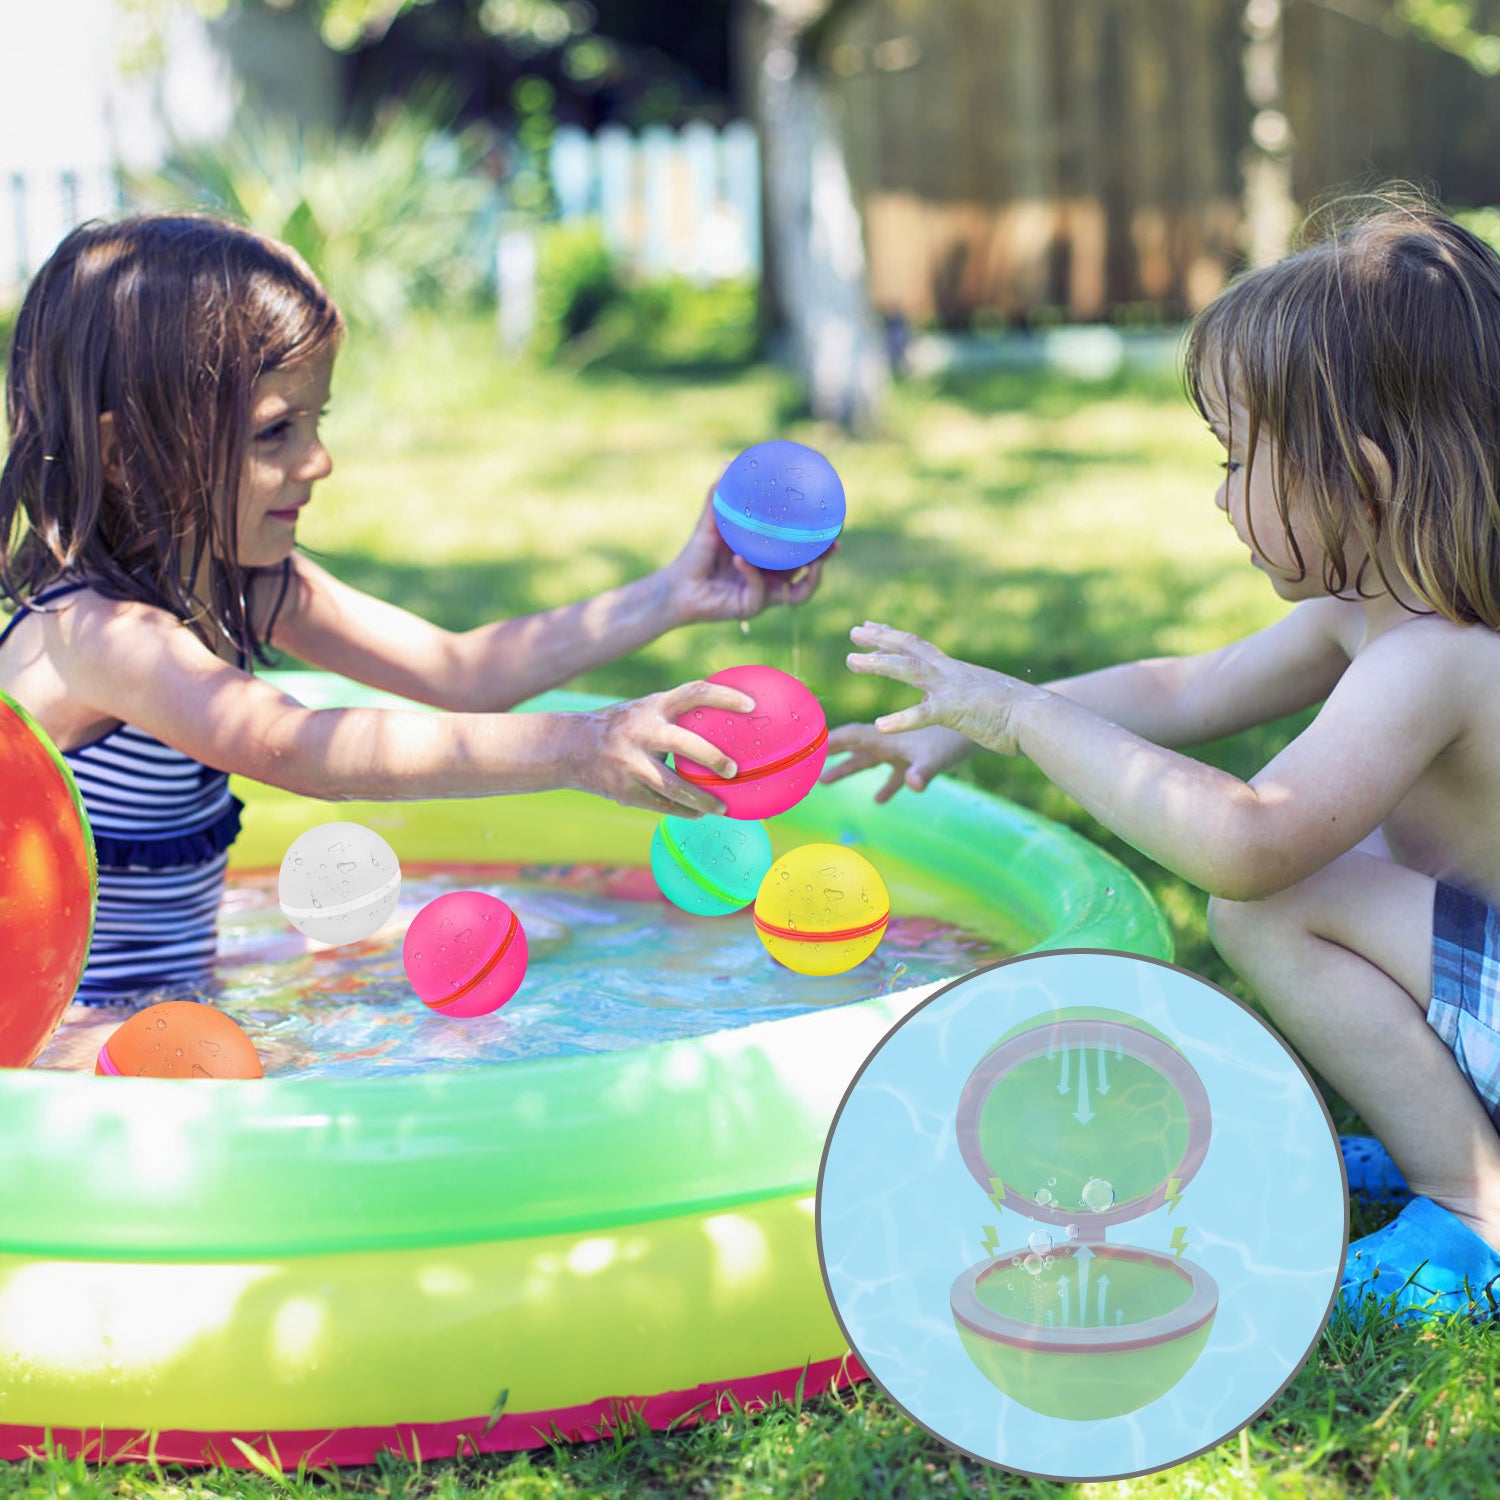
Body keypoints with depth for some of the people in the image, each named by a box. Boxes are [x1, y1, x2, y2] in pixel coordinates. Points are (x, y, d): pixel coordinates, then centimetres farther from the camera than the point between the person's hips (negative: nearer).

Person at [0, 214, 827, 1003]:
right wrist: (577, 748, -46)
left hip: (168, 1023, 9)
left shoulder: (247, 587, 4)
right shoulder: (86, 636, -25)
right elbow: (301, 752, -39)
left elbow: (459, 672, 5)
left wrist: (669, 598, -4)